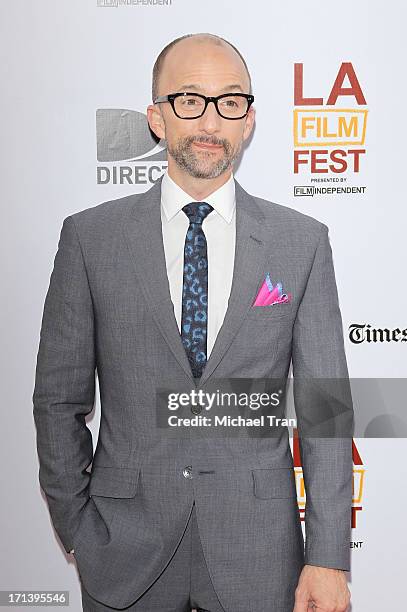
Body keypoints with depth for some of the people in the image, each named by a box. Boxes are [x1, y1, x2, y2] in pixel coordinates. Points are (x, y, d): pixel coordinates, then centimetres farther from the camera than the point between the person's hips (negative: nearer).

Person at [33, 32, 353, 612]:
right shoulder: (89, 236, -4)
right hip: (124, 553, 0)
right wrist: (77, 531, 1)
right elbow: (59, 399, 1)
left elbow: (325, 407, -3)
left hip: (258, 550, 1)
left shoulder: (303, 240, -3)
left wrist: (328, 559, -5)